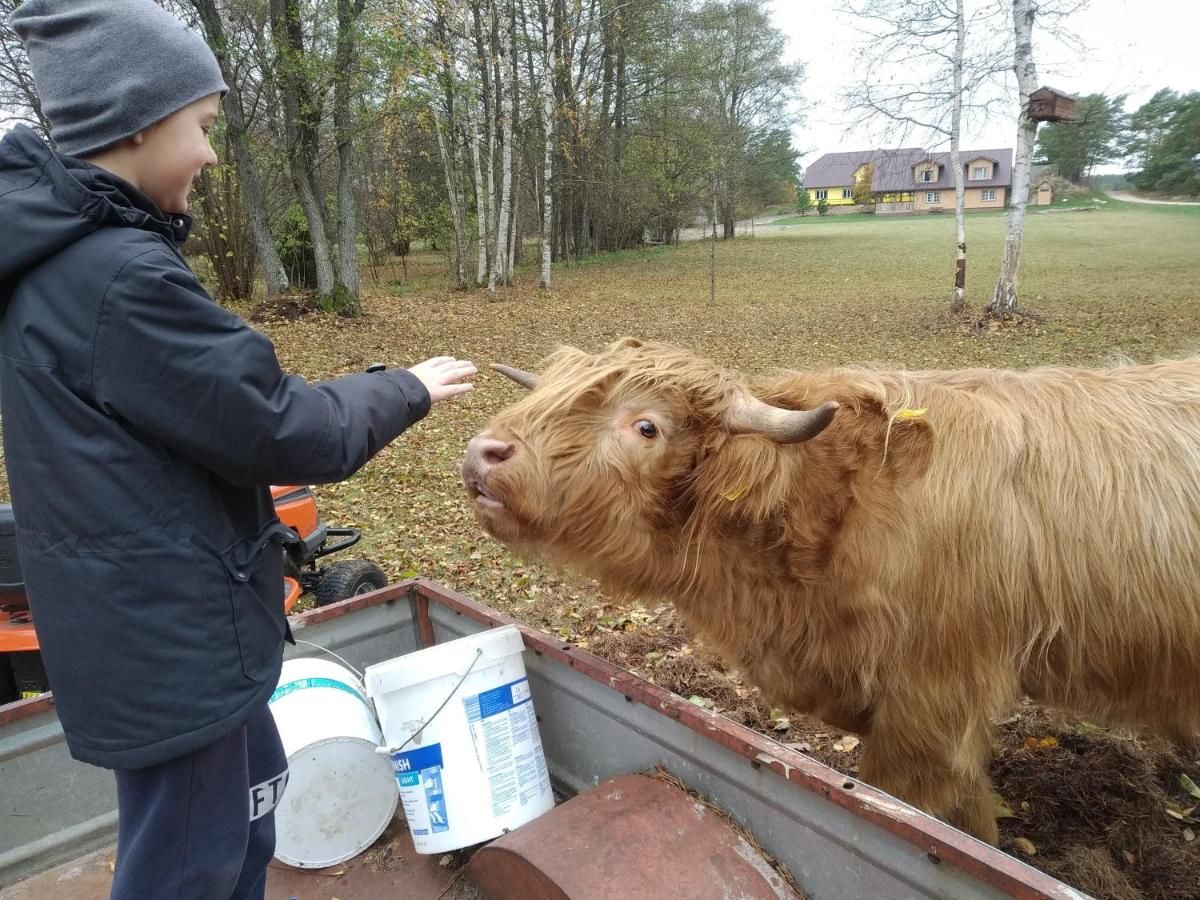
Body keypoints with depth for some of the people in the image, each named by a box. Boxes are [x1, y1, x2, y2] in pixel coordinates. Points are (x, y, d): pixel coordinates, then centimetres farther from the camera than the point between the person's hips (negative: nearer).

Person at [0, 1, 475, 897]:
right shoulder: (119, 273, -26)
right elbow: (278, 429, -21)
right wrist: (405, 391, -6)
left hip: (147, 613, 10)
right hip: (167, 628, -10)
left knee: (250, 786, 27)